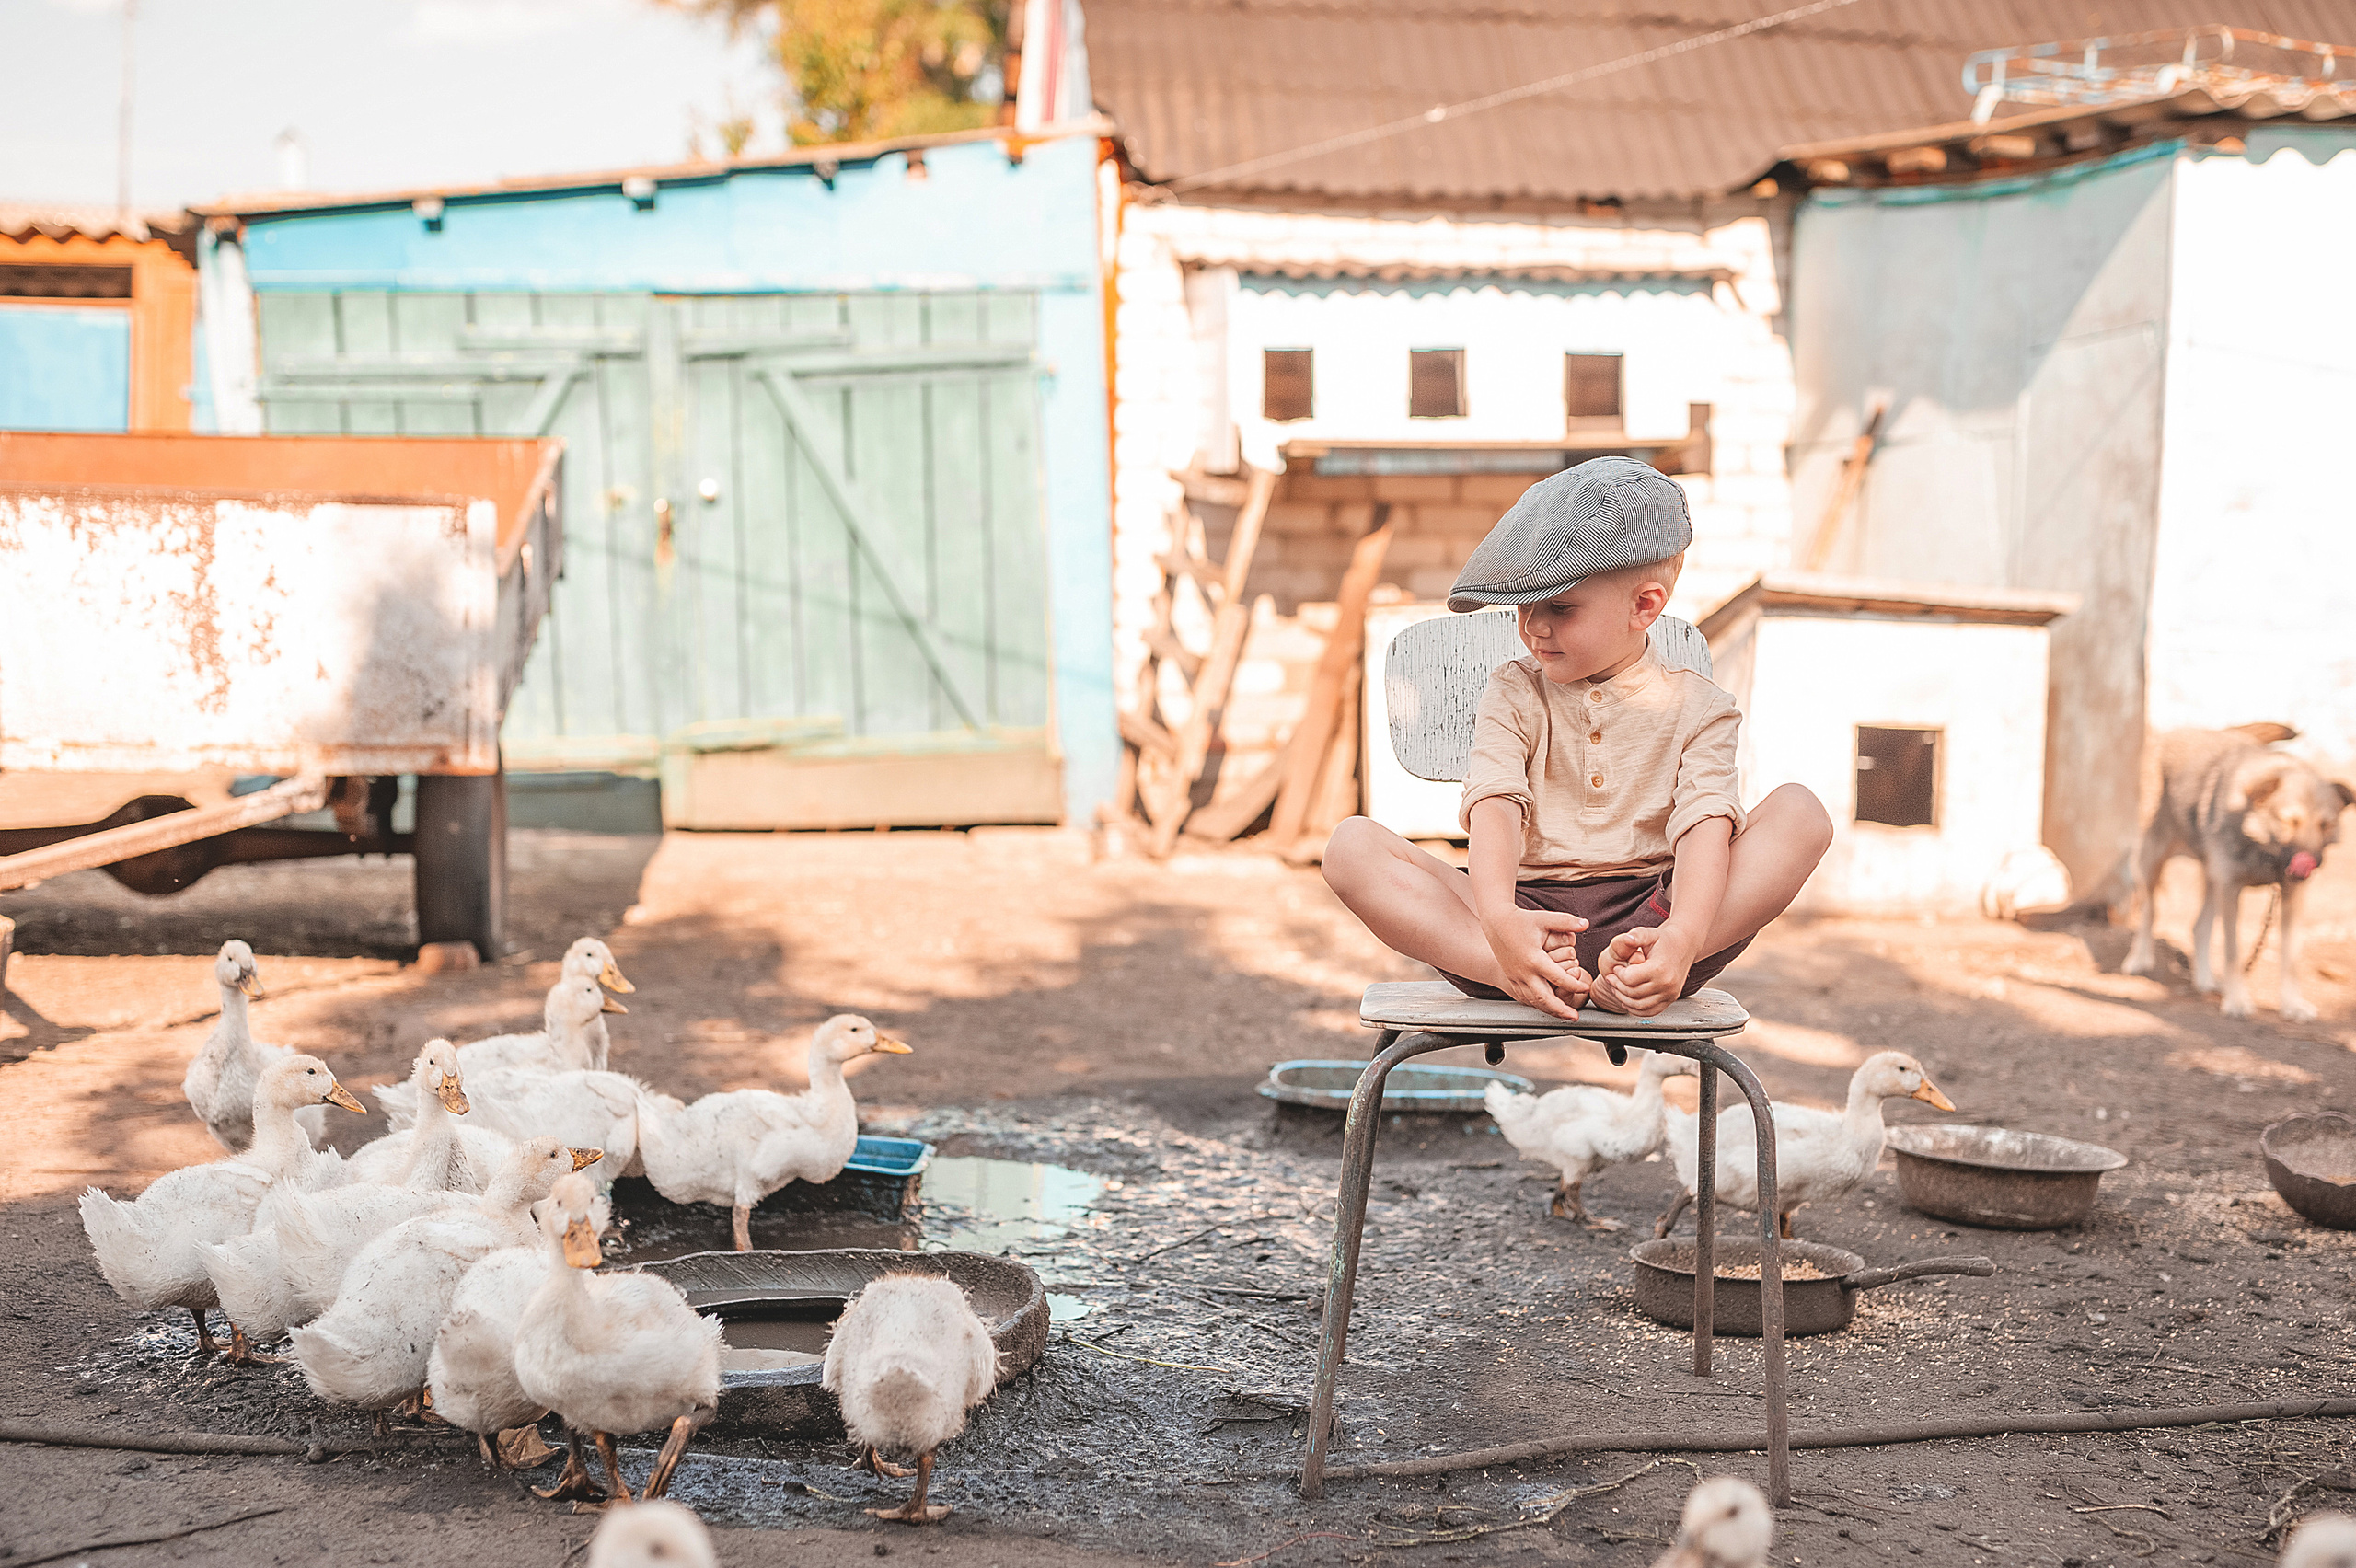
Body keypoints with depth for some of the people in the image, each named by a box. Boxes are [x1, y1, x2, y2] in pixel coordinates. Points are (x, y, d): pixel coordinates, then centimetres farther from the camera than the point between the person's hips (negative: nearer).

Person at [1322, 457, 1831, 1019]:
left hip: (1649, 911, 0)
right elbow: (1494, 803, -9)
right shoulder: (1515, 692, 9)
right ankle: (1514, 971, -38)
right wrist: (1498, 918, -32)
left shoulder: (1695, 706, 7)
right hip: (1529, 909, 0)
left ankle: (1629, 970, -36)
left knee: (1800, 812, -21)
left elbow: (1706, 823, -11)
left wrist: (1683, 937, -34)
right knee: (1352, 846, -18)